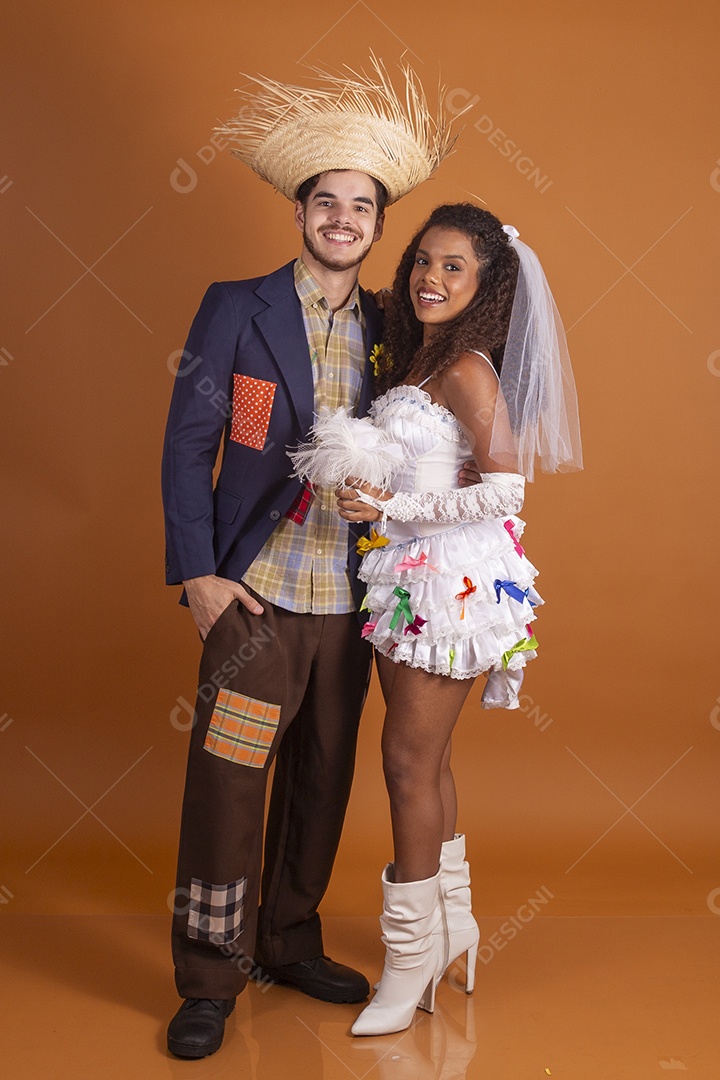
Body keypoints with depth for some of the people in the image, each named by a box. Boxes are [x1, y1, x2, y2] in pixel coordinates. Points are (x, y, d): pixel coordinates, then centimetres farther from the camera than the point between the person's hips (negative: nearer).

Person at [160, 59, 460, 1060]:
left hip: (351, 600, 4)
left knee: (322, 781, 13)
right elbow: (188, 443, -3)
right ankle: (211, 978, 14)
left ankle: (291, 942, 32)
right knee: (226, 783, -2)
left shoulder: (388, 330, 10)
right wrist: (197, 572, -9)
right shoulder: (237, 308, 0)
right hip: (256, 593, -4)